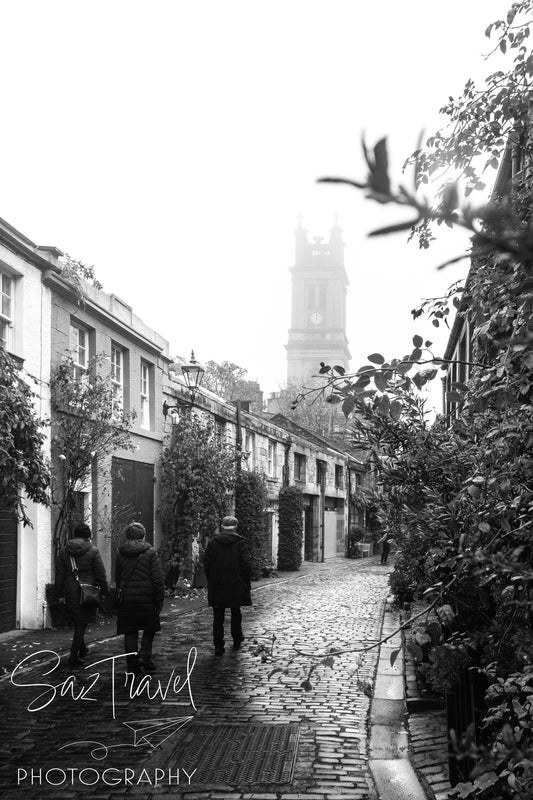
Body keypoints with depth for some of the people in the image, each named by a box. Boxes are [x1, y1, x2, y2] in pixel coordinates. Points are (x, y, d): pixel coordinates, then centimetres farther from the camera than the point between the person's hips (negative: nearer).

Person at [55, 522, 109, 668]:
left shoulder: (64, 552, 4)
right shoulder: (93, 551, -8)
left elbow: (59, 575, 6)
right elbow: (101, 574, -8)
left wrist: (60, 594, 11)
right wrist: (104, 591, 2)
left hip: (71, 593, 4)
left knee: (77, 621, 20)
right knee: (82, 623, 0)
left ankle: (82, 649, 35)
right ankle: (74, 655, -5)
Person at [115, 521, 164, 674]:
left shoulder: (120, 554, 5)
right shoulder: (150, 553, -5)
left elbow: (118, 577, 11)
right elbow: (158, 579, -8)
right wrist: (160, 600, -4)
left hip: (126, 597, 3)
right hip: (146, 597, -3)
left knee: (130, 632, 8)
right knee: (150, 628, 15)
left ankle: (132, 665, 9)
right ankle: (144, 655, -2)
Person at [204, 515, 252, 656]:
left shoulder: (212, 543, 0)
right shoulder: (240, 543, -5)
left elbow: (206, 564, 1)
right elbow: (246, 565, -10)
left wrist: (210, 582, 8)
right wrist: (245, 583, -1)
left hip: (216, 587, 1)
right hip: (236, 586, -1)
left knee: (218, 617, 3)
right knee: (236, 614, 18)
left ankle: (218, 646, 0)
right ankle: (237, 641, 27)